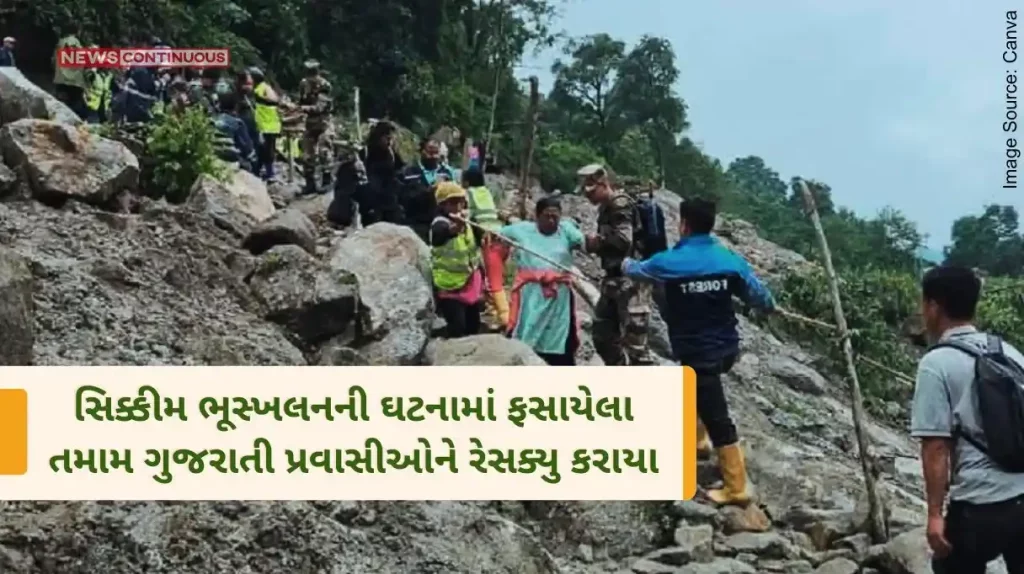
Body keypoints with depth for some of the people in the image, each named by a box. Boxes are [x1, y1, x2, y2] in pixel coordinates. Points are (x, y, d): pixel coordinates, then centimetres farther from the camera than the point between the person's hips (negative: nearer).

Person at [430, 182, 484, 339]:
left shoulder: (466, 221, 5)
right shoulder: (440, 224, -21)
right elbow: (449, 231, -48)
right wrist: (457, 226, -71)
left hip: (470, 283, 8)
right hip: (450, 286, -8)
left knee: (473, 326, 17)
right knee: (458, 329, -15)